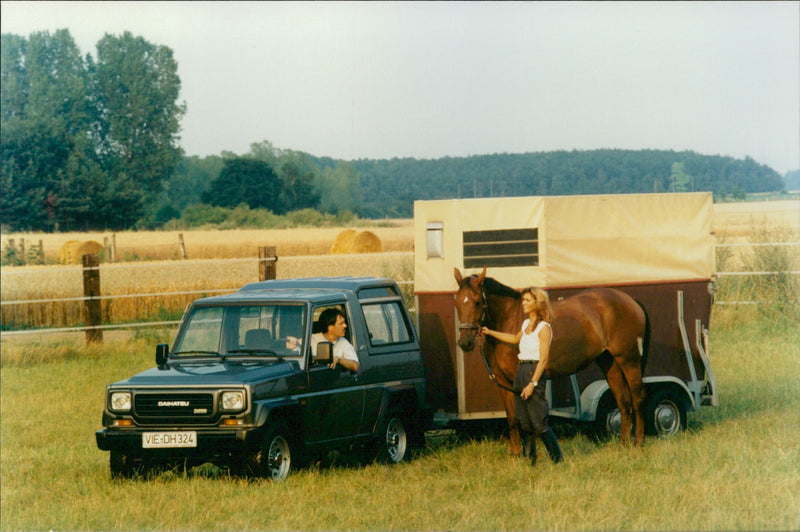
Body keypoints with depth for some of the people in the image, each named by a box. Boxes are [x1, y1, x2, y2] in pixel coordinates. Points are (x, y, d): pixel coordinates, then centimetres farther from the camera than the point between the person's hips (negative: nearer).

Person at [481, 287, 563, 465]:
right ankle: (529, 460, 16)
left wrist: (533, 383, -21)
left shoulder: (544, 328, -12)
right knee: (524, 422, 10)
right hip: (521, 370, 9)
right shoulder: (526, 324, 13)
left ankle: (558, 460, -4)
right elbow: (515, 338, 36)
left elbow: (544, 358, -16)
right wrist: (490, 332, 38)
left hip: (535, 372, -9)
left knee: (539, 423, -10)